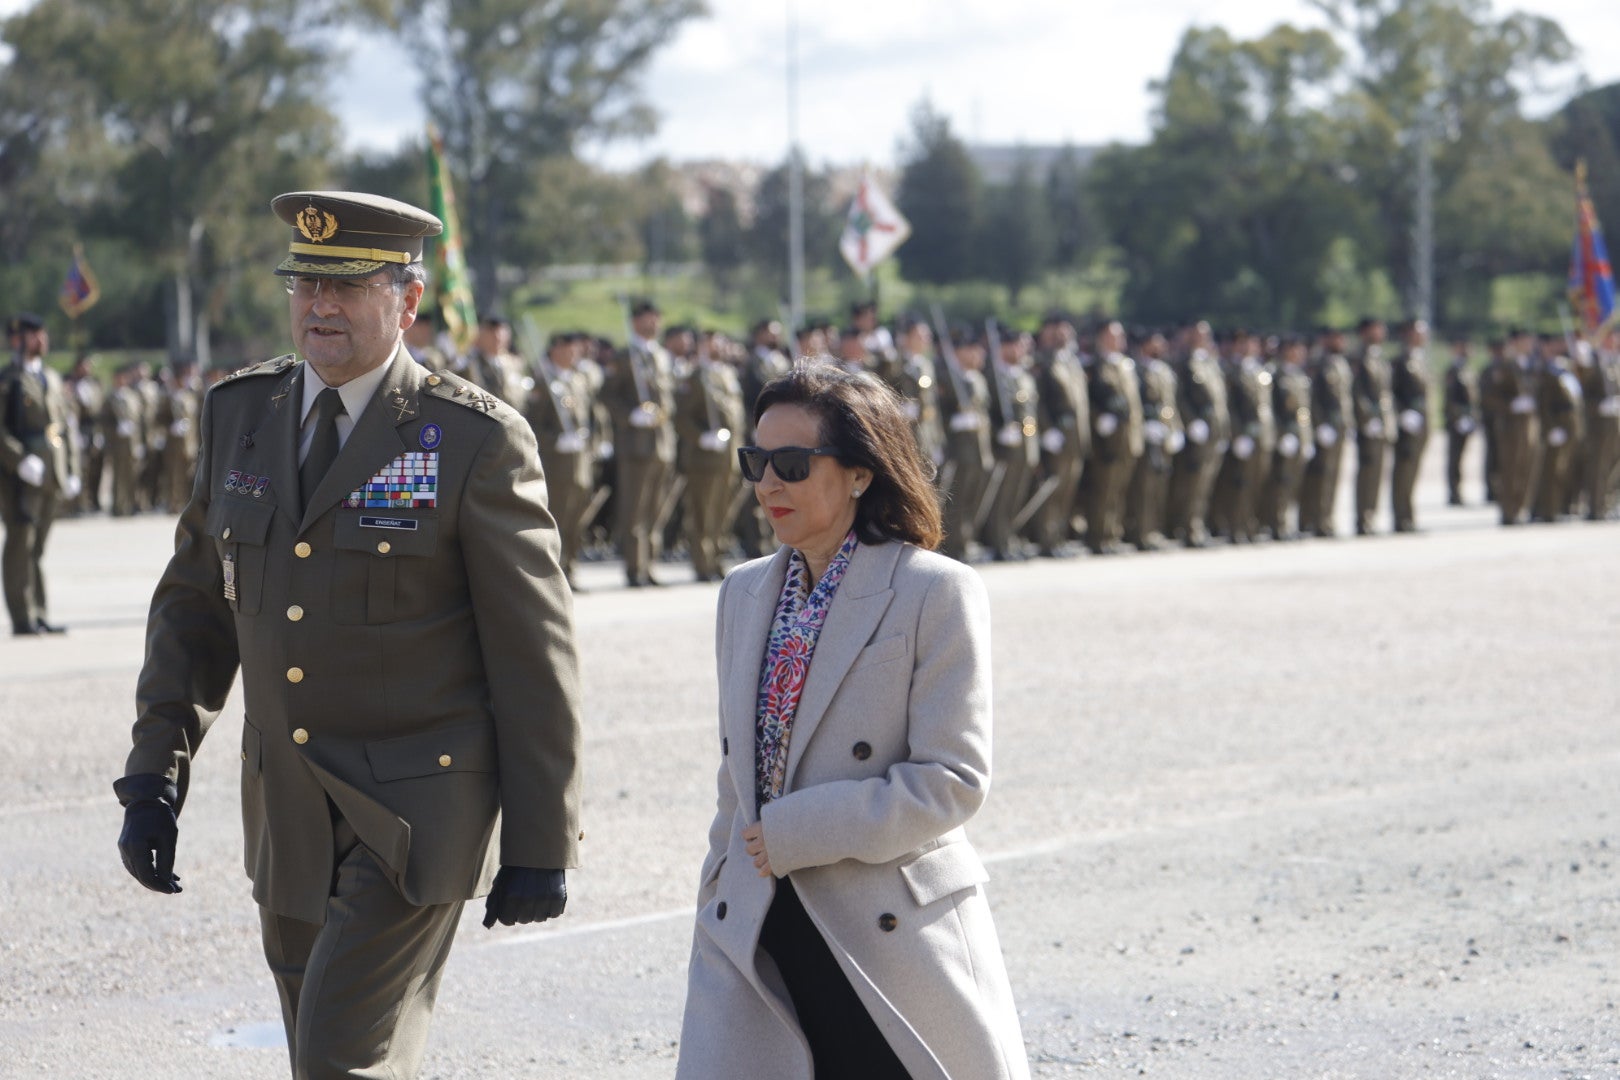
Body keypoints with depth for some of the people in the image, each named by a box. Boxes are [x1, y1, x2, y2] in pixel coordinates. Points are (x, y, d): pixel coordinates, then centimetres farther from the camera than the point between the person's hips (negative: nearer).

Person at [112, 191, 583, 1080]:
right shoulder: (240, 413, 6)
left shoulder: (476, 440, -10)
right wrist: (154, 774, 5)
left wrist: (539, 846, -9)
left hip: (417, 811, -6)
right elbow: (194, 602, 13)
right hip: (287, 810, 6)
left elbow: (535, 655, -8)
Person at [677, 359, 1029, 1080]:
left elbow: (951, 781, -13)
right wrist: (720, 900, 14)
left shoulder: (936, 594, -8)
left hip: (893, 942, -5)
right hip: (753, 938, 5)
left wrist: (794, 833, -14)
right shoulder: (744, 594, 12)